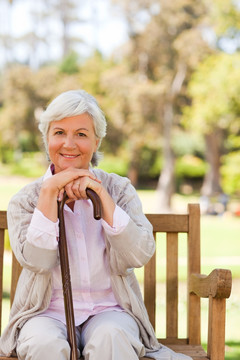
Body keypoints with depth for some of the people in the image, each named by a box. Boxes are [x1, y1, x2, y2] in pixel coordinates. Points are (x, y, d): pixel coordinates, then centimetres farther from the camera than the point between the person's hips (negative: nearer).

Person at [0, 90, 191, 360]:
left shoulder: (119, 189, 6)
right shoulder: (25, 200, 5)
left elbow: (140, 255, -9)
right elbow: (36, 261, -13)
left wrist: (100, 194, -13)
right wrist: (50, 192, -13)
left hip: (109, 309, 0)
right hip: (47, 313, 0)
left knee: (110, 338, -33)